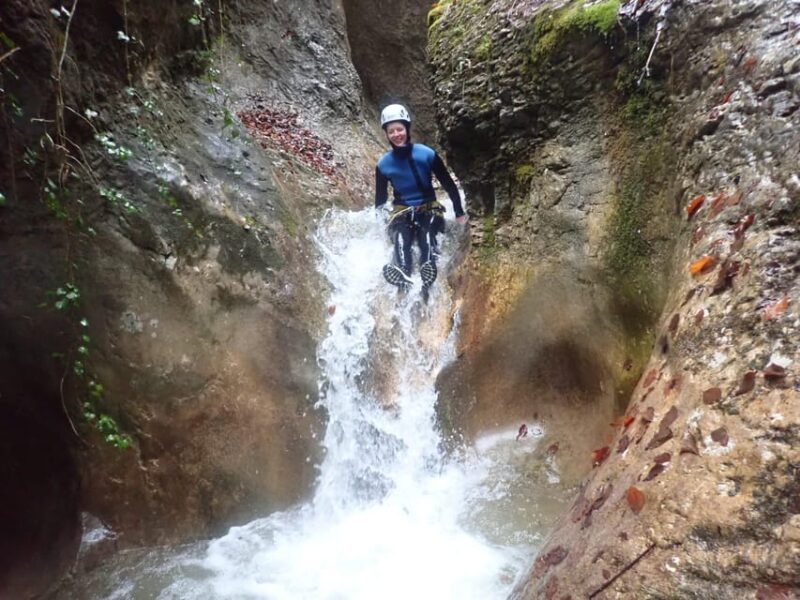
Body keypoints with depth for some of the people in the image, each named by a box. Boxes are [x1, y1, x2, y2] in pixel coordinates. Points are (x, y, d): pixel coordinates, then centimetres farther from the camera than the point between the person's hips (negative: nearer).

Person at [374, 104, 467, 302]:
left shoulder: (427, 154, -8)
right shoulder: (383, 164, -2)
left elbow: (448, 184, -1)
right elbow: (380, 198, 9)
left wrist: (459, 213, -2)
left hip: (428, 209, 0)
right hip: (402, 212, 1)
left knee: (427, 236, -34)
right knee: (400, 239, -33)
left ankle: (427, 282, -53)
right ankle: (404, 282, -55)